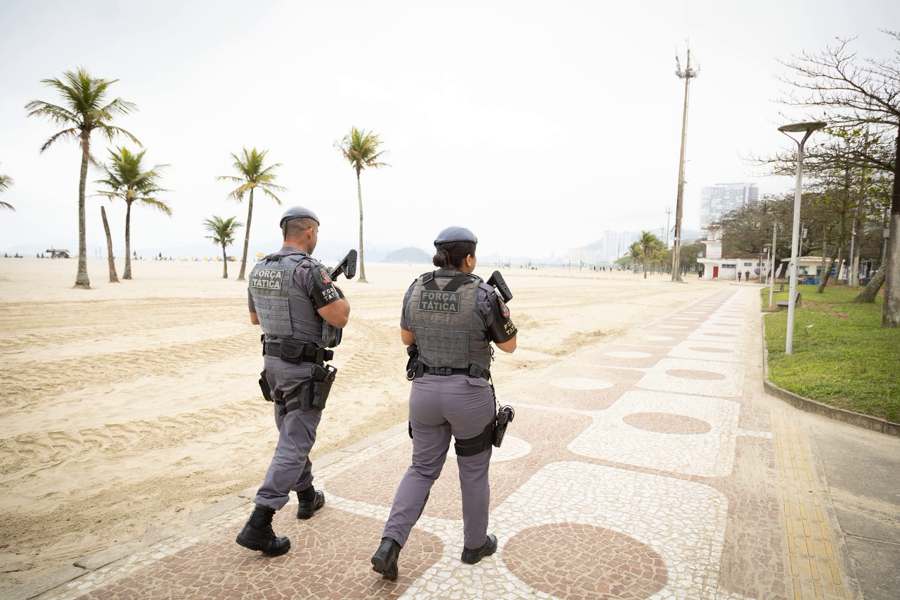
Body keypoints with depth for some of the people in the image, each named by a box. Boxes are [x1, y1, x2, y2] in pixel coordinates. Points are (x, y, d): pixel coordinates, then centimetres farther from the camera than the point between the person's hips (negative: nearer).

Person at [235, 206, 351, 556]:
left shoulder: (259, 269, 7)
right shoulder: (309, 269, -18)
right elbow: (340, 318, -19)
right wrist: (340, 293, 2)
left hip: (274, 362, 8)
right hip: (304, 368, -8)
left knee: (292, 433, 22)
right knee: (294, 445, -3)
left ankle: (307, 497, 38)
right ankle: (259, 525, -4)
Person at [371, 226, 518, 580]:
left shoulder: (416, 288, -1)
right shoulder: (482, 294, -14)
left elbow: (406, 338, 11)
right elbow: (509, 345, -3)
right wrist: (498, 306, 10)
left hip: (425, 391, 4)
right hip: (469, 395, -3)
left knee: (422, 470, 18)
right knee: (474, 470, 18)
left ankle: (389, 546, 6)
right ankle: (475, 544, 36)